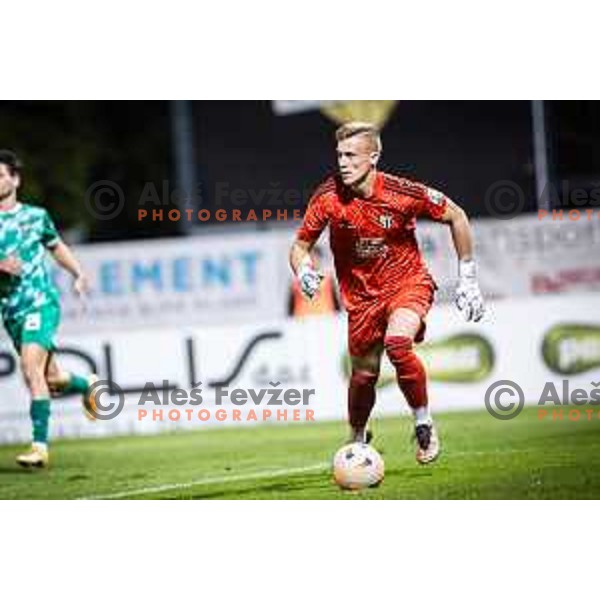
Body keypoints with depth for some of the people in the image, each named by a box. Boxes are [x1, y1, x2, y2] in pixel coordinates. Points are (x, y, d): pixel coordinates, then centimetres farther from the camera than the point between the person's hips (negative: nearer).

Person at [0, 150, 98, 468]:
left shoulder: (35, 215, 4)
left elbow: (56, 246, 22)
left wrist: (78, 274, 12)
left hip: (41, 302, -3)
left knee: (31, 367, -23)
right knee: (50, 377, 12)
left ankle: (39, 445, -25)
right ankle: (87, 385, 48)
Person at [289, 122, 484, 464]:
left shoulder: (401, 193, -21)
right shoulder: (328, 196, -15)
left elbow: (456, 217, -6)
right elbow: (301, 246, -2)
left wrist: (468, 279, -4)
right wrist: (304, 272, -26)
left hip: (408, 284, -3)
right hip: (362, 296, 3)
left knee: (397, 343, -31)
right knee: (364, 376, 7)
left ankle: (424, 424, -10)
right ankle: (358, 442, 38)